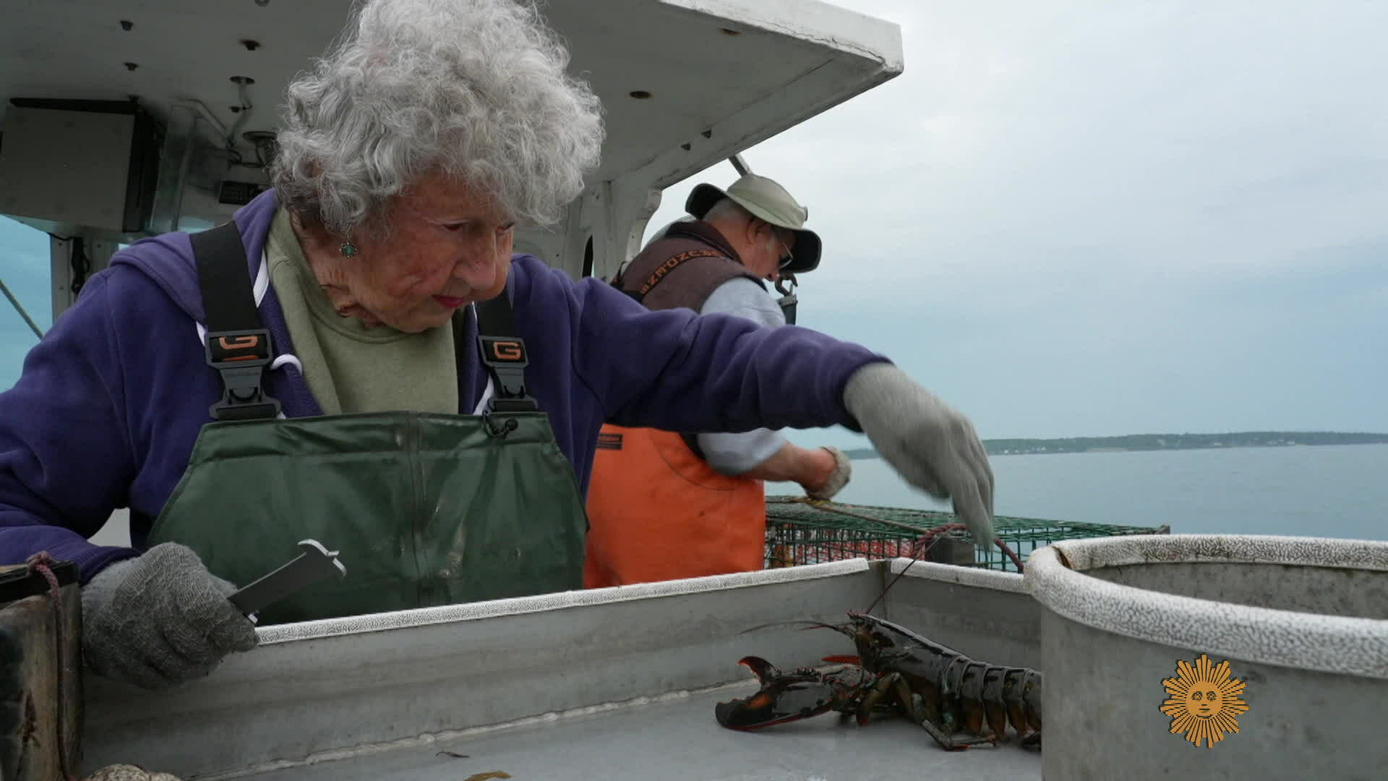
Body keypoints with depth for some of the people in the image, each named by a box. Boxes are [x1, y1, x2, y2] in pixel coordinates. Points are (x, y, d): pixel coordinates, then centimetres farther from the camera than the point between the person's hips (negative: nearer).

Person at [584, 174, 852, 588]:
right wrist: (816, 468, -3)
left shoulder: (627, 278, 16)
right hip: (683, 523, -8)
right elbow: (738, 444, -19)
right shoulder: (740, 296, -11)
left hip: (602, 504, 8)